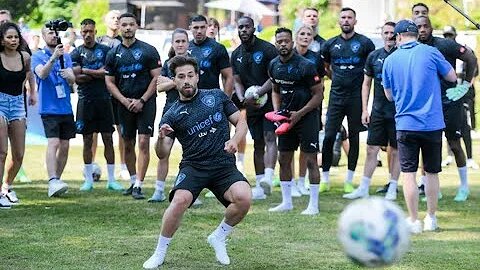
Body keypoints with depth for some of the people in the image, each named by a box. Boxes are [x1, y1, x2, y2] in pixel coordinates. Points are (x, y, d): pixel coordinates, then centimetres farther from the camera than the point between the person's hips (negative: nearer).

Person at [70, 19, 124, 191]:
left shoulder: (105, 51, 7)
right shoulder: (76, 53, 5)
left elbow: (109, 74, -5)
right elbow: (77, 78, -5)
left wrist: (86, 71, -7)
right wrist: (98, 73, -7)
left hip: (104, 99, 0)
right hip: (85, 100, 0)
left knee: (108, 139, 0)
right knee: (87, 140, 3)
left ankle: (111, 180, 4)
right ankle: (88, 180, 10)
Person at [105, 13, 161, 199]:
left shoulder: (148, 51, -2)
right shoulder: (113, 54, 7)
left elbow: (157, 78, -4)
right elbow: (109, 82, 7)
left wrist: (142, 100, -12)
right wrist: (125, 101, -7)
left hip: (145, 102, -4)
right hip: (125, 104, 4)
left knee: (143, 143, -11)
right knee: (128, 144, 10)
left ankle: (139, 185, -12)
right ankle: (133, 182, 23)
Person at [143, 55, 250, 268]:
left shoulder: (217, 97, 7)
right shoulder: (172, 115, 4)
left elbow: (241, 122, 11)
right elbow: (163, 154, -2)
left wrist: (234, 141, -9)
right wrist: (161, 138, -24)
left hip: (224, 166, 1)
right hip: (193, 167, -1)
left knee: (243, 198, -26)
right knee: (180, 200, -31)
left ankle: (219, 237, 3)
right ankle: (160, 252, -10)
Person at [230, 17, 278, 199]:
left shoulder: (267, 49, -8)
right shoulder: (236, 55, 10)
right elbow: (237, 81, 8)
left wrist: (257, 94, -20)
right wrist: (243, 99, -12)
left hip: (270, 102, -6)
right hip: (251, 105, 6)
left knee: (269, 138, -19)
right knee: (258, 144, 8)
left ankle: (268, 178, -34)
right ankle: (259, 186, 10)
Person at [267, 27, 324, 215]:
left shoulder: (305, 66, -15)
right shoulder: (274, 65, 4)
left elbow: (318, 95, -12)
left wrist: (299, 114, -17)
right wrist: (276, 111, 3)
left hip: (307, 116, -6)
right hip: (287, 117, 7)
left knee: (311, 160, -5)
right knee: (283, 159, 8)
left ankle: (313, 205, 0)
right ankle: (286, 202, 19)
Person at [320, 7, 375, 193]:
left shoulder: (365, 43, -2)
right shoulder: (330, 44, 7)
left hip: (356, 97, -2)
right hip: (336, 96, 2)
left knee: (354, 138, 4)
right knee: (329, 137, -3)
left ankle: (349, 181, 11)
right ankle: (325, 179, 4)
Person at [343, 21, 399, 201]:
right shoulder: (374, 56, 6)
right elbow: (366, 84, 12)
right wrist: (364, 109, 6)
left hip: (397, 112, -3)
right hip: (377, 111, 3)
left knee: (395, 151, 5)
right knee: (372, 149, 4)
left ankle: (392, 189, 13)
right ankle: (363, 189, 8)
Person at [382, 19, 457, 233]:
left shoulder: (390, 61, 0)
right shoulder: (431, 53, -5)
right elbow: (452, 77, 8)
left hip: (405, 124, 0)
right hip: (432, 123, 0)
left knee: (408, 174, 4)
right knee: (432, 173, 13)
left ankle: (413, 221, 2)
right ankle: (431, 219, 20)